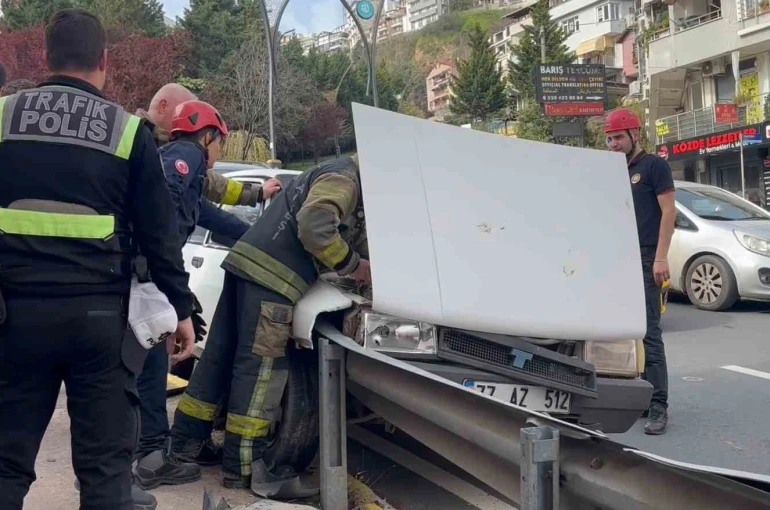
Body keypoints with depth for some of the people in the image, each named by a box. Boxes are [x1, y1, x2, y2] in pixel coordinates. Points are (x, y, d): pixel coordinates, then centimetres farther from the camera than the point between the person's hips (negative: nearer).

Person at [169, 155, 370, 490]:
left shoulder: (334, 177, 27)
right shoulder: (345, 178, -5)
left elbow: (355, 237, 30)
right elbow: (314, 227, -19)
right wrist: (352, 265, -8)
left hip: (249, 265, 10)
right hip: (271, 276, -10)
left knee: (220, 358, 13)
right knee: (260, 370, -4)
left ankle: (183, 446, 22)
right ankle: (243, 469, 3)